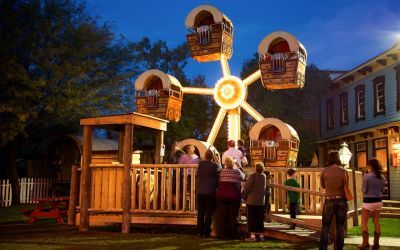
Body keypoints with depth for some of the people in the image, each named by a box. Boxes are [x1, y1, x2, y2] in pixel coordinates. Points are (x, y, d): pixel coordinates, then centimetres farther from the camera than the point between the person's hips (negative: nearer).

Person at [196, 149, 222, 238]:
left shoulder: (200, 163, -4)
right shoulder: (214, 165, -11)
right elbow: (220, 168, 12)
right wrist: (217, 160, 23)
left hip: (200, 192, 3)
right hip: (211, 192, -3)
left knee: (200, 213, 10)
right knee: (209, 213, 3)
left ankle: (200, 232, 14)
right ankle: (207, 233, 4)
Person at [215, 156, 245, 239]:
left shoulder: (221, 172, -3)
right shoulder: (237, 172, -5)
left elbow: (217, 183, 0)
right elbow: (243, 177, 13)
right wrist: (239, 167, 22)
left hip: (222, 196, 1)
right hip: (234, 197, -1)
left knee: (222, 216, 7)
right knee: (233, 216, 7)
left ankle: (222, 234, 10)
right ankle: (232, 234, 9)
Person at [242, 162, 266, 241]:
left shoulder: (253, 175, -14)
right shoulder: (264, 176, 4)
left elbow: (247, 187, -12)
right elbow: (264, 188, 12)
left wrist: (244, 196, 3)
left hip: (251, 200, -5)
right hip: (261, 201, 5)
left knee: (251, 218, 0)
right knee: (260, 218, 12)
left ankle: (252, 235, -3)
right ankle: (261, 234, 16)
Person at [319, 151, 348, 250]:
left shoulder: (324, 171, -5)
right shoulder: (343, 171, -2)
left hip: (329, 201, -1)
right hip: (341, 201, 1)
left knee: (325, 228, 4)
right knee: (340, 228, 8)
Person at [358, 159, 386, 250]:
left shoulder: (367, 176, -15)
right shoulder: (382, 177, 4)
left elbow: (364, 190, -11)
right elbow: (382, 190, 12)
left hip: (368, 201, -6)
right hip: (378, 201, 6)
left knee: (364, 222, 3)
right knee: (376, 222, 11)